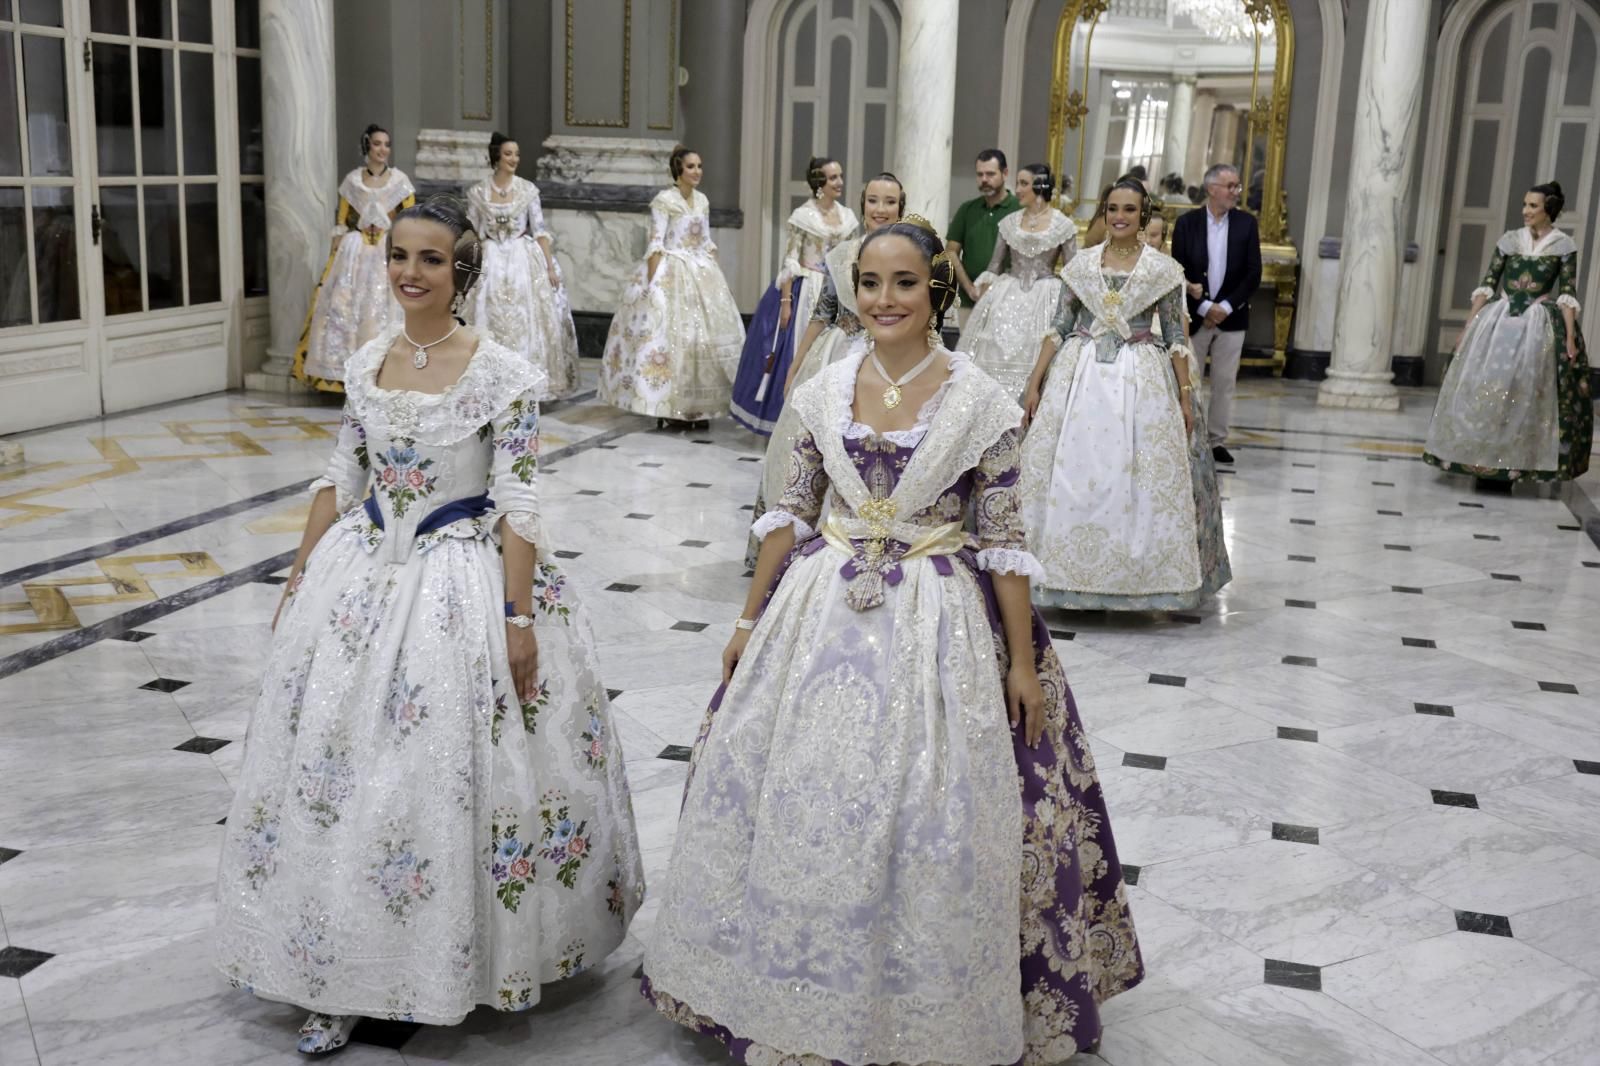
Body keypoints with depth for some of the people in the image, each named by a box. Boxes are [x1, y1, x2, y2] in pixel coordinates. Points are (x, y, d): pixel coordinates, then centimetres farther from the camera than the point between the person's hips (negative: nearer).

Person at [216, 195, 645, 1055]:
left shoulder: (502, 373, -10)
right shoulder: (366, 363, 5)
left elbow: (517, 502, -12)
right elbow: (339, 480, 12)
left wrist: (517, 617, -17)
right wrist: (298, 586, 12)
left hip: (465, 580, -5)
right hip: (363, 574, 6)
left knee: (443, 774, 0)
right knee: (337, 773, 7)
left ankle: (443, 967, 22)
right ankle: (344, 980, 21)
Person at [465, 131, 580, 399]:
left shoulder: (528, 189, 1)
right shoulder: (477, 192, 1)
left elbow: (539, 230, 1)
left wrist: (550, 266, -5)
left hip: (524, 260, 0)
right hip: (491, 262, 0)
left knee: (527, 322, -1)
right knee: (490, 323, 0)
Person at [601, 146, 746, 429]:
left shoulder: (703, 201, 12)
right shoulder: (663, 200, -8)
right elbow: (655, 244, -13)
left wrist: (715, 276, 11)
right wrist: (652, 283, -19)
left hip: (701, 273, 7)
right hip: (670, 274, -7)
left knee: (707, 332, 5)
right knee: (668, 333, -9)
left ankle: (696, 407, 12)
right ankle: (668, 408, -3)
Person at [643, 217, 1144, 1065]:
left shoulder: (978, 401, -8)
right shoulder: (825, 391, 2)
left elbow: (1003, 541, -6)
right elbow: (790, 513, 8)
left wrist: (1023, 662, -6)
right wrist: (751, 620, 9)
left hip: (936, 624, -3)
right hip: (822, 612, 4)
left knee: (927, 823, 2)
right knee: (797, 804, 10)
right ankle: (800, 991, 31)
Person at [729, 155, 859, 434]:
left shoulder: (847, 217, 8)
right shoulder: (803, 215, -8)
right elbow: (790, 261, -9)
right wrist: (786, 301, -14)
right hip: (804, 292, -5)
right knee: (796, 355, 0)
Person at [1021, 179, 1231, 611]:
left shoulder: (1162, 269, 1)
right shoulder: (1081, 263, 5)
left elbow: (1175, 337, 2)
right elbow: (1059, 328, 6)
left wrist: (1186, 396, -2)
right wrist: (1035, 383, 2)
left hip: (1141, 381, -1)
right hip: (1081, 375, 2)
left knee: (1139, 478, -1)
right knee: (1072, 475, 1)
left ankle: (1135, 573, 13)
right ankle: (1075, 575, 12)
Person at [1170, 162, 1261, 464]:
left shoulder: (1246, 223, 2)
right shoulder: (1187, 222, -2)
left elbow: (1253, 273, -1)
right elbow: (1178, 270, -5)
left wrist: (1226, 307, -10)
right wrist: (1203, 307, -12)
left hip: (1231, 316, 1)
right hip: (1194, 316, -1)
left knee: (1225, 382, 6)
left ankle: (1217, 440, 14)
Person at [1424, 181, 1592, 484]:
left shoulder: (1564, 246, 1)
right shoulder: (1509, 240, 6)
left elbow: (1568, 294, -2)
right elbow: (1487, 284, 5)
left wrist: (1570, 336, -9)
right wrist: (1469, 325, 0)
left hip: (1540, 325, -2)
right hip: (1498, 320, 2)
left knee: (1526, 392, -2)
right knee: (1483, 386, -1)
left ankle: (1513, 463, 6)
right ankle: (1481, 458, 10)